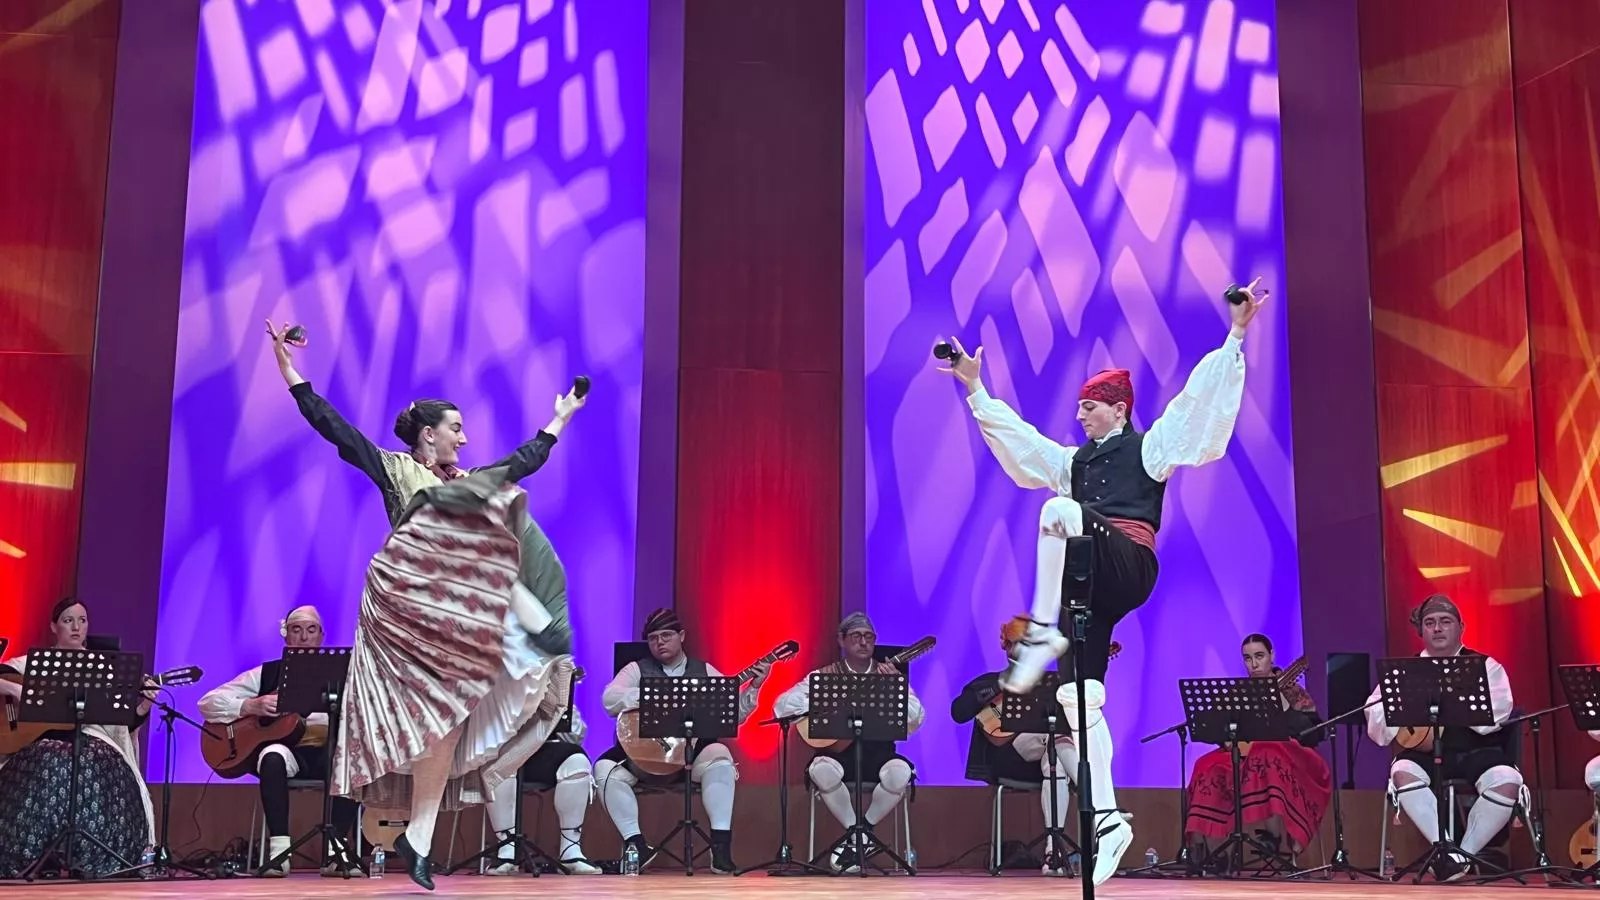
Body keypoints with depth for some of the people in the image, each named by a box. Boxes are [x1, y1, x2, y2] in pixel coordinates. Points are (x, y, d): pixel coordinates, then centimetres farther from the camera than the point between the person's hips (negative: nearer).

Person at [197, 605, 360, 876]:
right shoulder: (266, 673, 13)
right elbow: (208, 703, 6)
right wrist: (251, 706, -11)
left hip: (326, 753, 1)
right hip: (286, 748, -1)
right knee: (273, 756, -37)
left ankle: (334, 848, -28)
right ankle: (279, 849, -32)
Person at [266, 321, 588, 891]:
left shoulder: (467, 481, 21)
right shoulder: (393, 469, 6)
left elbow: (524, 462, 28)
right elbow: (330, 423, -1)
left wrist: (558, 420, 33)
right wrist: (289, 367, -7)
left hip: (457, 612, 3)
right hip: (411, 593, -3)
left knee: (447, 721, -6)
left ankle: (418, 839, -5)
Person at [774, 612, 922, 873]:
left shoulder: (890, 676, 10)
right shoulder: (824, 676, 7)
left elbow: (914, 722, -2)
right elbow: (782, 705, -3)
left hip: (879, 754, 1)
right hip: (839, 754, -1)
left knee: (901, 773, -32)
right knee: (822, 770, -34)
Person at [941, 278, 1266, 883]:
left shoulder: (1150, 446, 11)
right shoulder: (1073, 461, 27)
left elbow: (1198, 399, 2)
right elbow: (1012, 434, 29)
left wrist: (1235, 335, -5)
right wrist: (974, 386, 28)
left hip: (1129, 568, -6)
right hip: (1091, 581, 6)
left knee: (1059, 510, -33)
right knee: (1080, 696, -7)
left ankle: (1042, 632, -35)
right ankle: (1107, 819, -6)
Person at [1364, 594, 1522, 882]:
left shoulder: (1485, 666, 11)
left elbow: (1491, 718, -7)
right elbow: (1375, 712, 3)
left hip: (1477, 752, 0)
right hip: (1424, 753, 1)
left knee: (1508, 781, -31)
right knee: (1403, 773, -32)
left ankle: (1465, 853, -12)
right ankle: (1446, 851, -24)